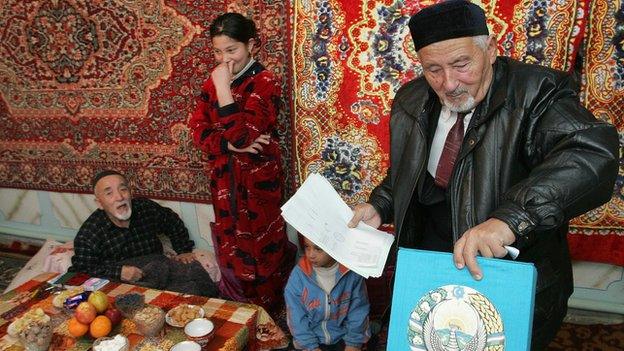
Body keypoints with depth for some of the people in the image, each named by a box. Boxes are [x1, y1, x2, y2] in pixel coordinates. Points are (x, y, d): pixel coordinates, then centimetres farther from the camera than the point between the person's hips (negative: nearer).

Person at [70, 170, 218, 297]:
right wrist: (118, 272, -22)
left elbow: (174, 223, 21)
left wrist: (184, 250, 14)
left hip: (156, 265, 5)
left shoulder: (147, 208, 3)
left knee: (193, 268, -20)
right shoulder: (88, 234, -8)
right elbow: (82, 271, -10)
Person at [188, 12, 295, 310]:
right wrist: (231, 146, -19)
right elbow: (198, 130, -2)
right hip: (224, 179, 6)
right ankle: (238, 308, 39)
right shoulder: (213, 82, 4)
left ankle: (267, 313, 30)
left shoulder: (264, 83, -15)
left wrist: (224, 88, -25)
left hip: (257, 179, -6)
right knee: (231, 246, 18)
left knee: (260, 246, 8)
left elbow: (241, 135, -26)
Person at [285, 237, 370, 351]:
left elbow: (358, 310, -6)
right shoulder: (298, 275, -17)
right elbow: (296, 317, -10)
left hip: (343, 336, 0)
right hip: (311, 338, 0)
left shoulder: (351, 273, -17)